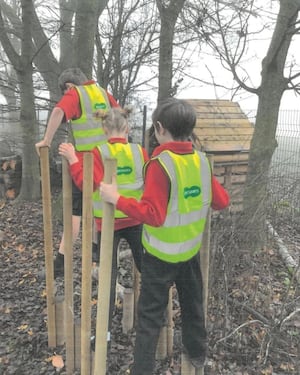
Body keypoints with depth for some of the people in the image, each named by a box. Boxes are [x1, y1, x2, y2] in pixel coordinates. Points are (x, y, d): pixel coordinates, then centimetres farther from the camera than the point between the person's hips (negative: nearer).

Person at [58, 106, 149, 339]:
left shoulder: (98, 153, -10)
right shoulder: (140, 152, -2)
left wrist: (73, 159, -15)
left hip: (108, 221, -2)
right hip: (135, 219, 2)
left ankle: (105, 328, 14)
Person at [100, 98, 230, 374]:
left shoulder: (160, 164, -24)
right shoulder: (202, 161, -5)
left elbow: (153, 215, -30)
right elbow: (222, 201, 2)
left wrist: (117, 199, -24)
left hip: (161, 254, -6)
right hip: (192, 248, 6)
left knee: (150, 314, 8)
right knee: (193, 302, 25)